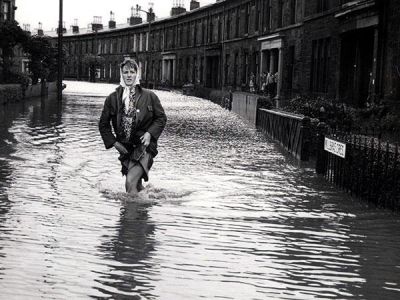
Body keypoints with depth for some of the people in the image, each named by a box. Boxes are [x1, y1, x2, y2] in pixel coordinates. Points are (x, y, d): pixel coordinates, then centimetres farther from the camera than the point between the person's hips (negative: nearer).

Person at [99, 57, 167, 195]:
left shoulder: (149, 96, -2)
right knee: (137, 185, 12)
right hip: (125, 148, 4)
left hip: (144, 145, -4)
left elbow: (161, 118, 5)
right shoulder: (112, 98, 3)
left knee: (130, 182, -20)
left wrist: (150, 133, -10)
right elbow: (103, 124, 11)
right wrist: (114, 143, 1)